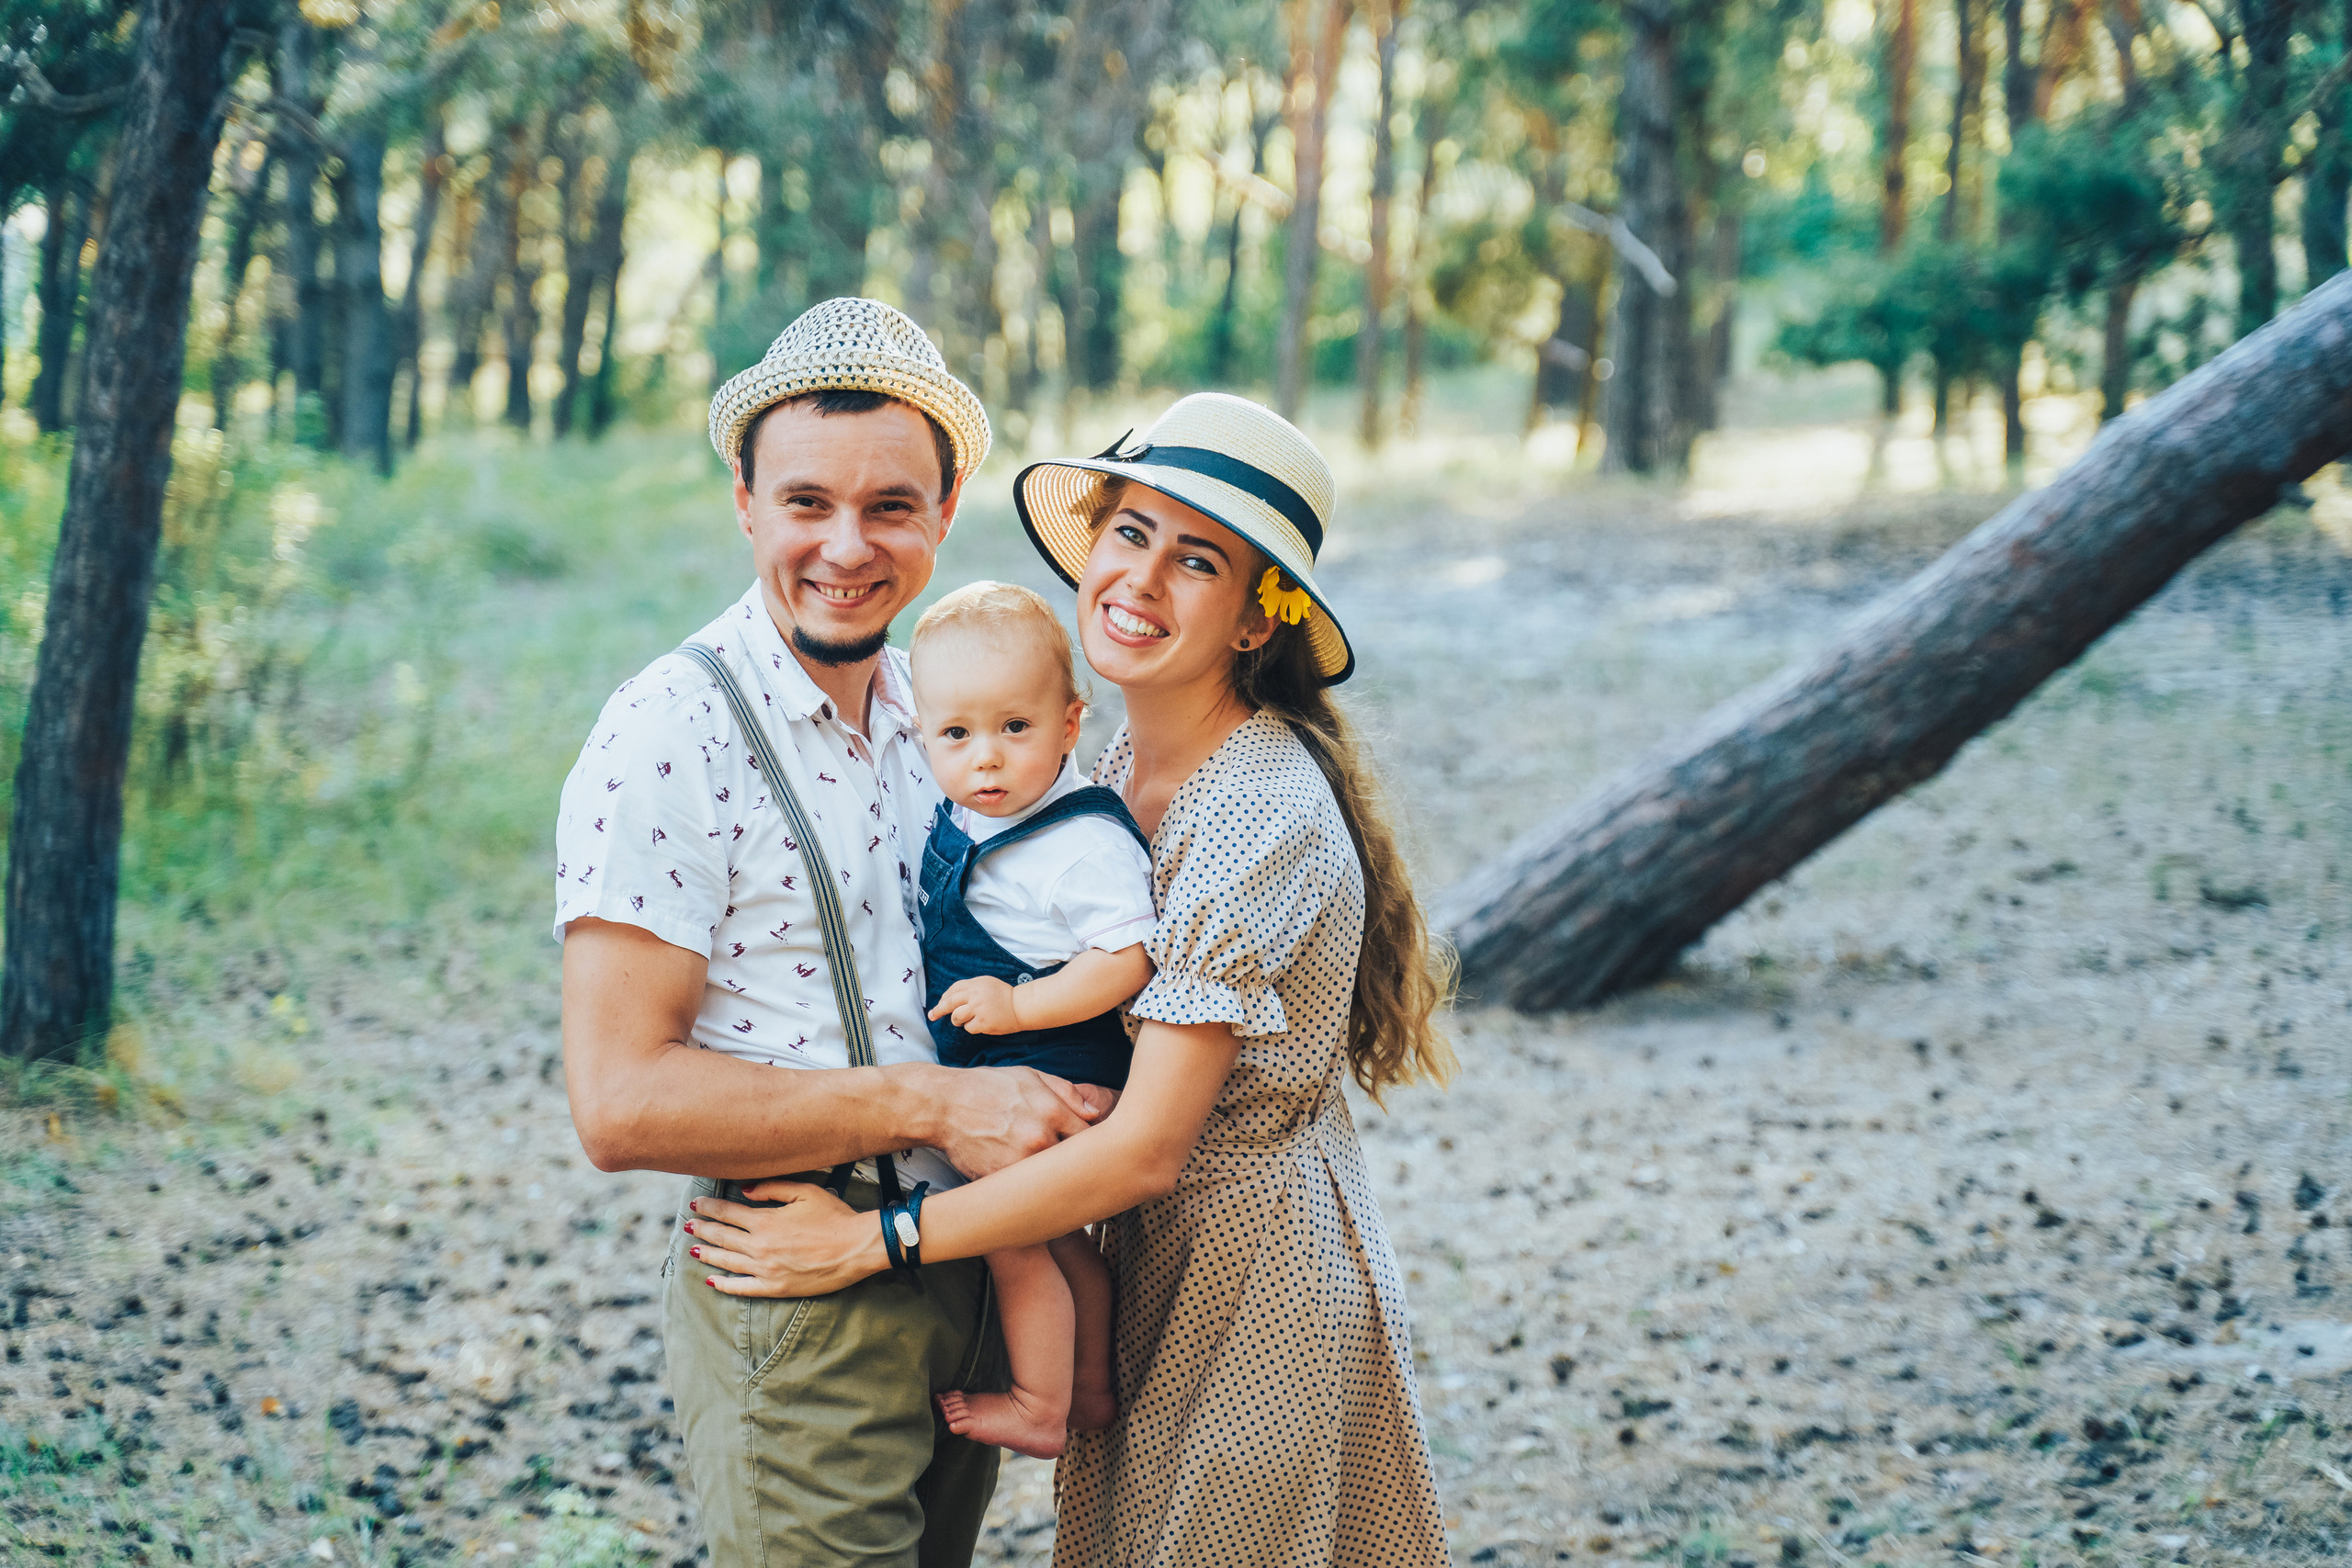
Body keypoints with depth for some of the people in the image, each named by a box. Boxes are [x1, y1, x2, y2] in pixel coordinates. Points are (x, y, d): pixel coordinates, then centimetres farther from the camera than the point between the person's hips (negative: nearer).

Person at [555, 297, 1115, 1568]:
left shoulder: (927, 709, 8)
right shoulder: (670, 740, -16)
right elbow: (621, 1104, -21)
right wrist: (930, 1104, -22)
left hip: (968, 1288, 7)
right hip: (801, 1325, -7)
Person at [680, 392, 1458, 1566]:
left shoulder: (1261, 817, -25)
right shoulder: (1127, 762, 2)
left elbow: (1147, 1147, -26)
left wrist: (870, 1242, -23)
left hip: (1258, 1286, -8)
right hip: (1154, 1259, 8)